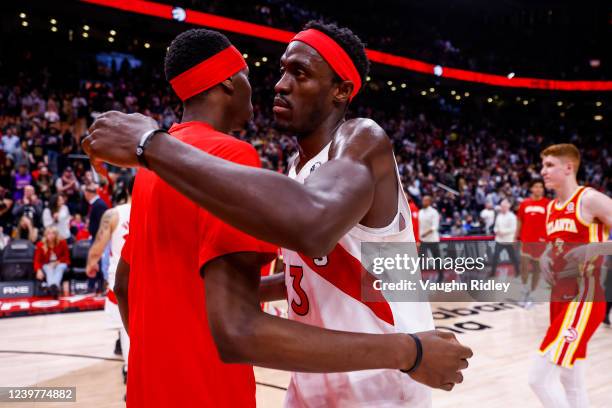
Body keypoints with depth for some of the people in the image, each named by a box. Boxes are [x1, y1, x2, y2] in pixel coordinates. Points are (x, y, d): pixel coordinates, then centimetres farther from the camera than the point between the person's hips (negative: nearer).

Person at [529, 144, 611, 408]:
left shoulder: (590, 200, -10)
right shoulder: (551, 208, 14)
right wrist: (545, 259, 6)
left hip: (584, 297, -8)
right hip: (560, 296, 8)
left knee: (540, 377, -12)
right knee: (572, 382, 16)